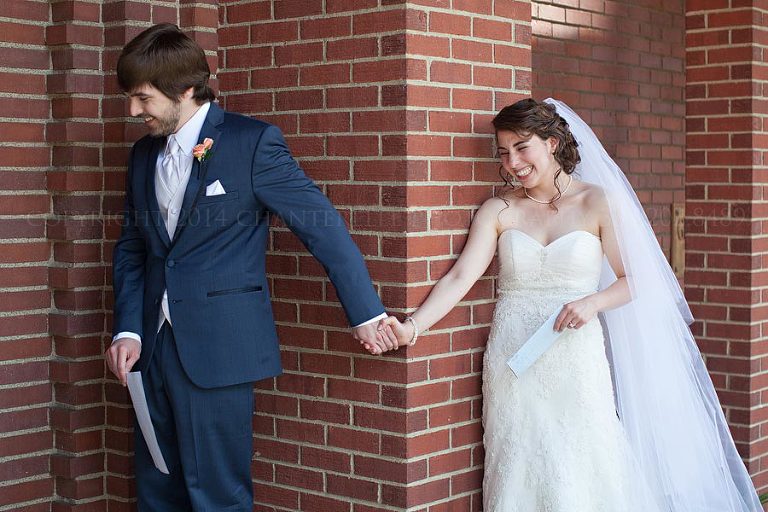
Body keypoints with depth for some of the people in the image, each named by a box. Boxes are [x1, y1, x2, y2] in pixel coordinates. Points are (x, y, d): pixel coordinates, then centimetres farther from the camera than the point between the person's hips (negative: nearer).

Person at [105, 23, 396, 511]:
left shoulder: (253, 142, -8)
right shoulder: (143, 154, 12)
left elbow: (323, 227, -7)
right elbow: (132, 248, 16)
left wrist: (367, 314, -6)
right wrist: (127, 330, 2)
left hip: (218, 350, -6)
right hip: (153, 347, 6)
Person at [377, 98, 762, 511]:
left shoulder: (597, 202, 1)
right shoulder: (499, 210, 3)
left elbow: (632, 279, 2)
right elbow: (461, 277, -7)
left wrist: (593, 302, -18)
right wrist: (414, 326, -22)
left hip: (576, 362, -1)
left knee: (581, 476, 0)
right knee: (521, 474, 5)